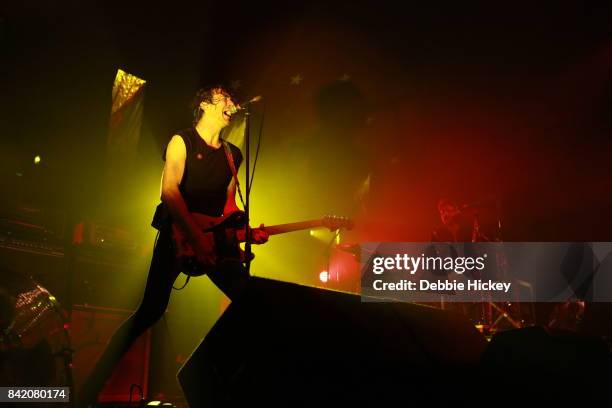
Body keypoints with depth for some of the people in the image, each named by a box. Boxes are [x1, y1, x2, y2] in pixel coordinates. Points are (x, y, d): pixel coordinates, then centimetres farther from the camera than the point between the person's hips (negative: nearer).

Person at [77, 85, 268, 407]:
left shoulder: (233, 155, 17)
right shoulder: (182, 141, 0)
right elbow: (169, 190, -13)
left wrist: (247, 232, 0)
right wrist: (195, 236, -23)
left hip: (213, 239, 6)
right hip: (178, 235, -6)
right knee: (152, 309, -14)